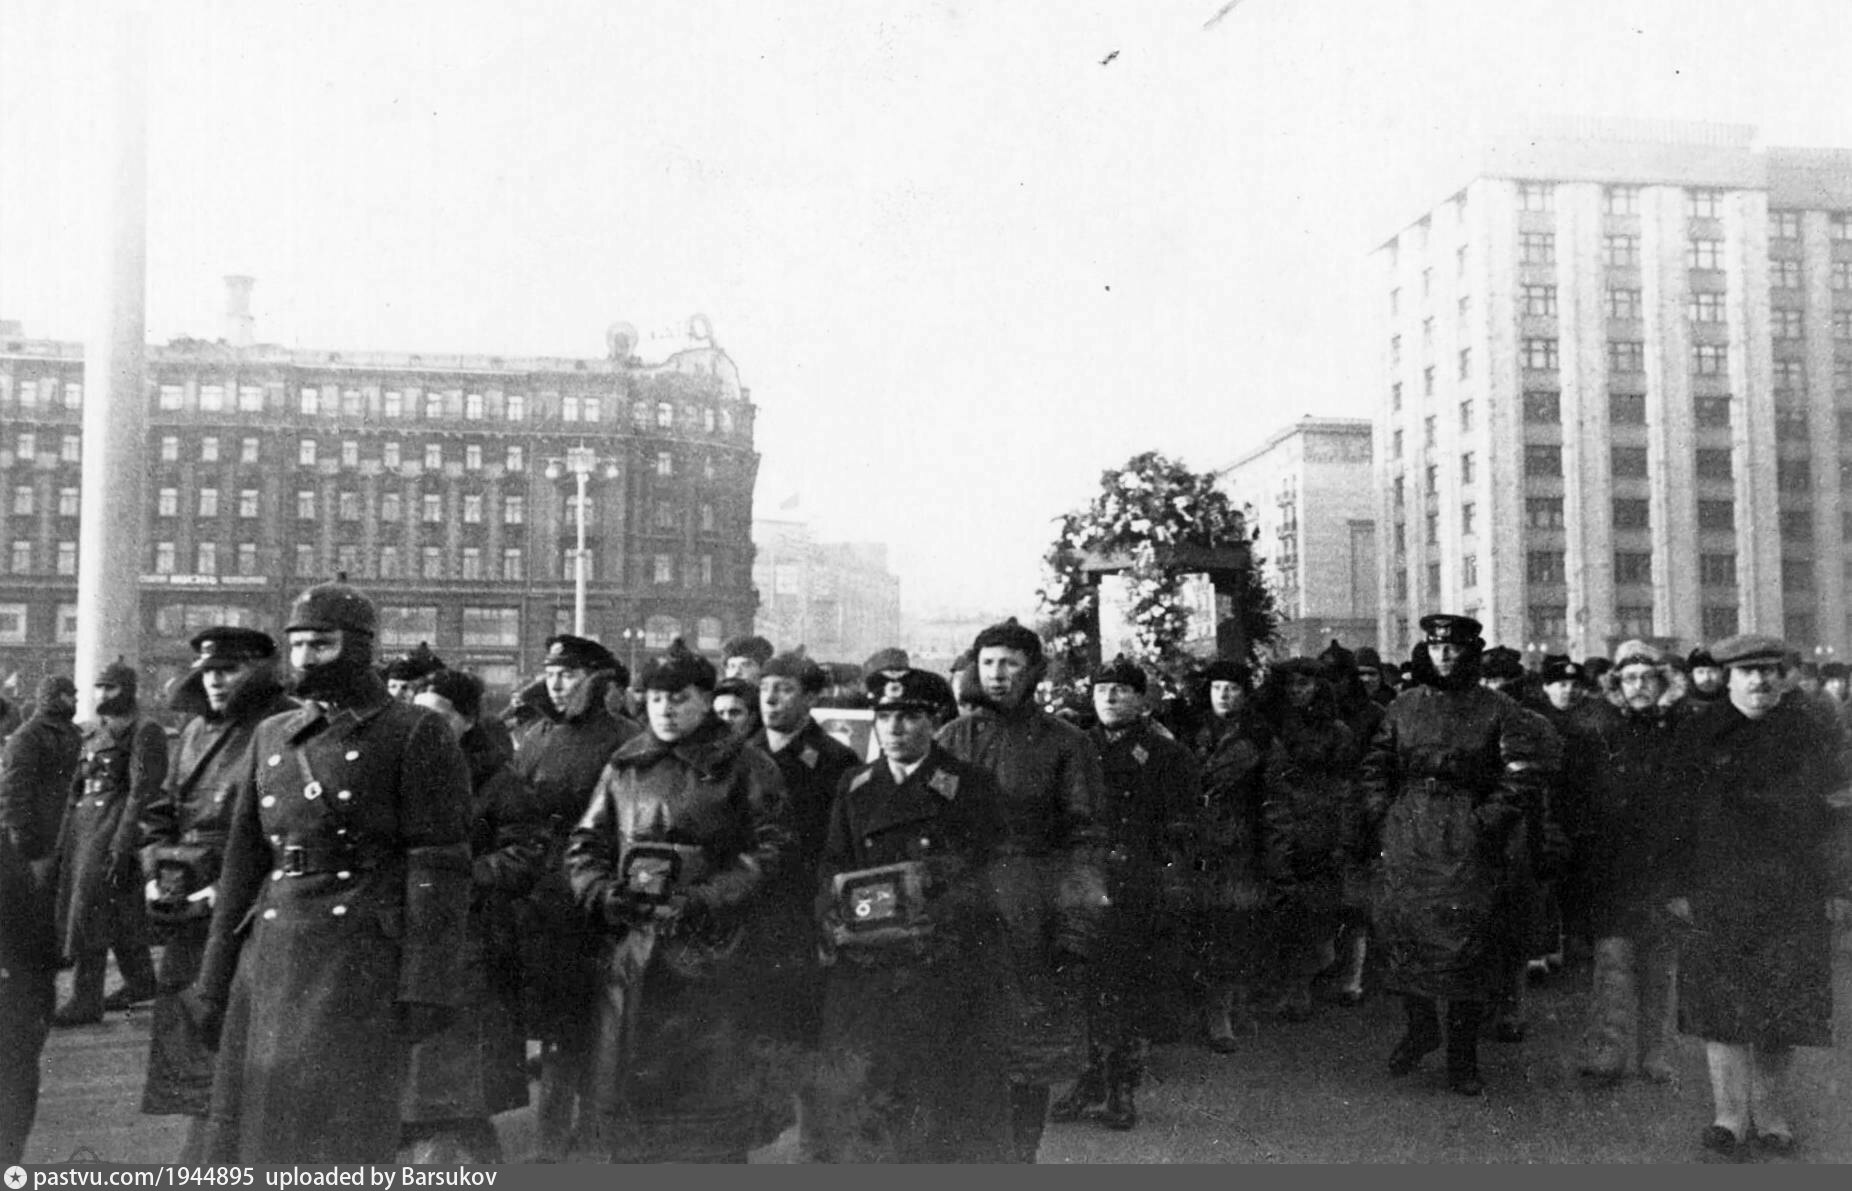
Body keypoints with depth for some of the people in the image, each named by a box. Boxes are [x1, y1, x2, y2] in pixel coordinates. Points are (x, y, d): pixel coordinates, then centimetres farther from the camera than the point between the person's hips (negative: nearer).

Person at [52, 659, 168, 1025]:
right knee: (122, 912, 15)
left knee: (90, 909, -8)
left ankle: (86, 1001, -2)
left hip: (112, 825, -8)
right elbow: (77, 785, 19)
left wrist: (122, 844, -20)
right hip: (83, 822, 8)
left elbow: (141, 792, -15)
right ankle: (141, 982, 27)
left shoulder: (144, 732, -10)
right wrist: (65, 837, 15)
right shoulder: (92, 731, 16)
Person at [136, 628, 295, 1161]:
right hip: (190, 907, 8)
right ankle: (199, 1143, 26)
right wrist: (155, 873, 6)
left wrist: (229, 888, -17)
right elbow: (161, 809, 21)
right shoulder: (195, 730, 14)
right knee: (184, 1022, 13)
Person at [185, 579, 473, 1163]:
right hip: (271, 956, 6)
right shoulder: (272, 736, 16)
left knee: (342, 1133, -5)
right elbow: (243, 862, 17)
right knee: (247, 1127, 8)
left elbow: (440, 867, -8)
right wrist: (214, 982, 13)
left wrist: (426, 985, -14)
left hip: (364, 959, -6)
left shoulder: (416, 733, -3)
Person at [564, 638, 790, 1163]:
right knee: (624, 1090, 8)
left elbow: (766, 853, -5)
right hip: (631, 947, 4)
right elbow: (586, 844, 16)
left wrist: (704, 902, -15)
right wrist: (602, 892, -4)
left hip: (710, 951, -4)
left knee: (712, 1095, -1)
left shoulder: (745, 768, 0)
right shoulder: (624, 766, 14)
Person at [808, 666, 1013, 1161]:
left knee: (955, 1097, -1)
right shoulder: (854, 787, 14)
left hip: (950, 966, -3)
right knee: (848, 1097, 1)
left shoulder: (971, 785, 3)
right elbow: (833, 866, 14)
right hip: (865, 965, 3)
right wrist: (832, 916, -6)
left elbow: (996, 871, -1)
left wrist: (943, 911, -14)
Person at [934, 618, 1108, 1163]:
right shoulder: (953, 738, 11)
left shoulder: (1065, 743, 3)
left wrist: (1078, 920, -10)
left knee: (1032, 1051, 5)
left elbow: (1085, 835, -1)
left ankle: (1020, 1153, 19)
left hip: (1035, 910, -1)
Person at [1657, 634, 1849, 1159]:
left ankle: (1770, 1112, 17)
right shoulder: (1697, 737, 3)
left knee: (1785, 1006, 5)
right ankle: (1730, 1113, 4)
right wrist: (1677, 885, -3)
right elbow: (1676, 816, 2)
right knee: (1721, 1004, -3)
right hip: (1717, 893, -1)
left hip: (1794, 895, 2)